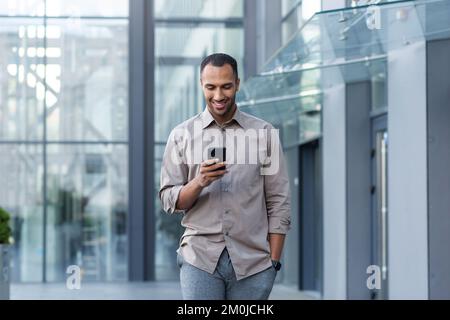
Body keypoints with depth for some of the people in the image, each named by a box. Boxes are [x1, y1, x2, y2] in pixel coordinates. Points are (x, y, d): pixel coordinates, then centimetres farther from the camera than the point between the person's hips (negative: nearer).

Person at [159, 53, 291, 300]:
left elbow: (278, 203, 5)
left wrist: (274, 262, 0)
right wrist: (199, 182, -16)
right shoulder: (182, 135, 6)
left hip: (253, 262, 0)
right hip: (199, 259, 0)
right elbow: (168, 200, 4)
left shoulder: (264, 133, 5)